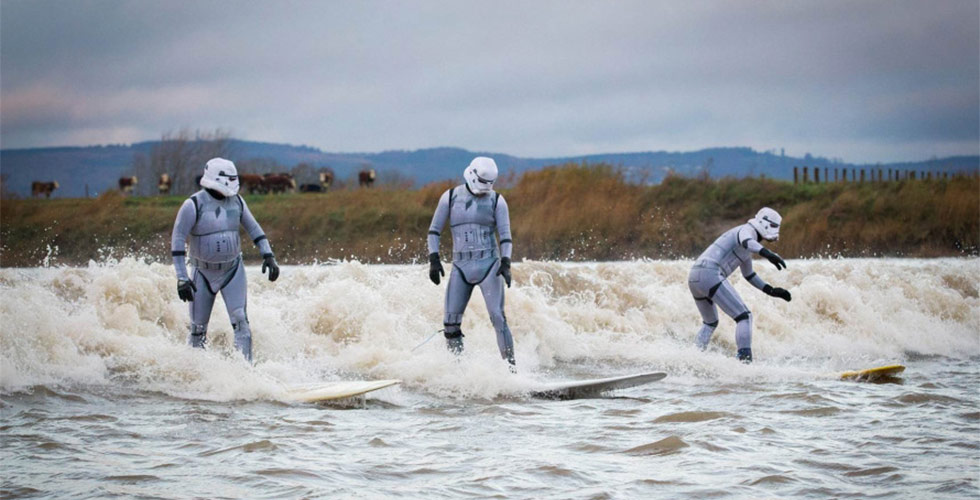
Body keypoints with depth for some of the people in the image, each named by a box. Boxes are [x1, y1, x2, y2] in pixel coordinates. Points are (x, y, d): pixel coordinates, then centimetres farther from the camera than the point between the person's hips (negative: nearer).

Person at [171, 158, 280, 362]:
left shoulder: (236, 201, 0)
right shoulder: (194, 205, -15)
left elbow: (254, 229, 10)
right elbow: (178, 241, -15)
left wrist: (268, 256, 0)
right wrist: (181, 278, -19)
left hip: (233, 270, 3)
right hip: (203, 274, -3)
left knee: (240, 321, -11)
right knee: (198, 329, 3)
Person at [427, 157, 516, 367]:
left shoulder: (496, 200, 3)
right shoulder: (451, 197, 6)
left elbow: (505, 235, 1)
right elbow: (434, 230, 10)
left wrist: (505, 262, -14)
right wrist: (434, 259, -1)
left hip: (489, 264, -2)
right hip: (461, 267, 2)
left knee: (497, 317, -13)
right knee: (451, 324, -6)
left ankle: (510, 366, -11)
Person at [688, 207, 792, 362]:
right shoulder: (748, 230, -1)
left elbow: (749, 274, 40)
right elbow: (746, 241, -28)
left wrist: (771, 291, 32)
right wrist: (767, 253, -45)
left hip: (694, 279, 10)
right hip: (710, 275, -10)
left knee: (710, 323, 30)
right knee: (744, 317, -12)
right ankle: (745, 359, -25)